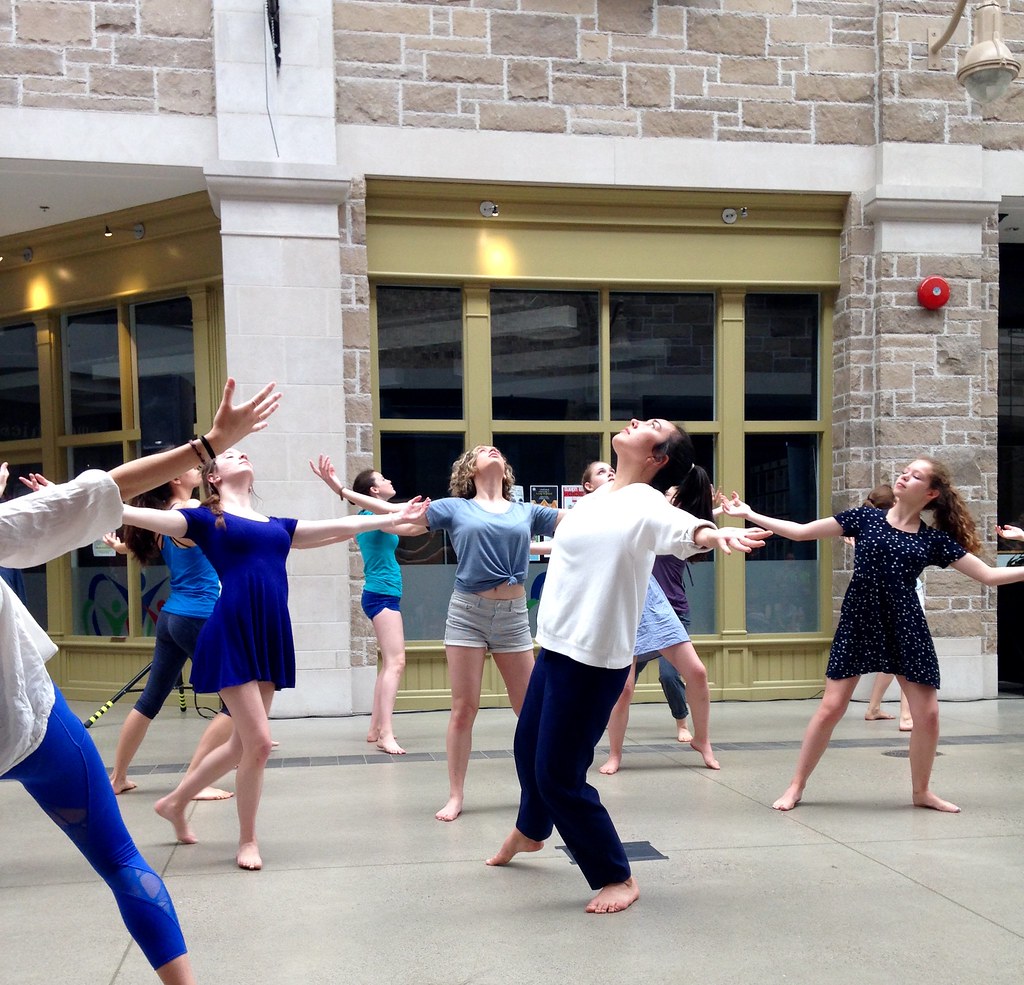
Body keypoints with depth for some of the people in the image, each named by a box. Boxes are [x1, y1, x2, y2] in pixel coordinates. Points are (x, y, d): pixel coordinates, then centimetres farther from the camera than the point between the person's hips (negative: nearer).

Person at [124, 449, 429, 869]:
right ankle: (247, 841, 15)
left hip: (272, 638, 6)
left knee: (243, 743, 13)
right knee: (258, 742, -7)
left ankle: (175, 801, 36)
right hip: (232, 637, -6)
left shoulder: (277, 526, 18)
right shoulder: (205, 519, 3)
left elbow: (341, 527, 23)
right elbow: (143, 516, -5)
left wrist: (395, 518, 28)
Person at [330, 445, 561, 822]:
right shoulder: (455, 508, 3)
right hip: (467, 612, -2)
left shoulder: (527, 512, 8)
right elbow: (396, 512, 0)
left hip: (513, 615, 2)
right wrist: (344, 491, -4)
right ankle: (455, 795, 14)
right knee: (463, 708, 2)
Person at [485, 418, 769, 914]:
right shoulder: (593, 499, 9)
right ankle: (529, 830, 52)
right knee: (529, 747, 23)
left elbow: (672, 522, -38)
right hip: (554, 648, 8)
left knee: (559, 775, -5)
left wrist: (706, 532, -58)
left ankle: (618, 878, 14)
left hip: (593, 661, -8)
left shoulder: (644, 502, -16)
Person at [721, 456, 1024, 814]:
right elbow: (801, 532, 1)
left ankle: (922, 791, 27)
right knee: (831, 707, -3)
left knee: (927, 713, 1)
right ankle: (796, 785, 13)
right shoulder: (865, 518, 2)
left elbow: (988, 575, 7)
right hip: (858, 624, -1)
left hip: (906, 628, 2)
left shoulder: (934, 539, 5)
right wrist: (749, 515, -2)